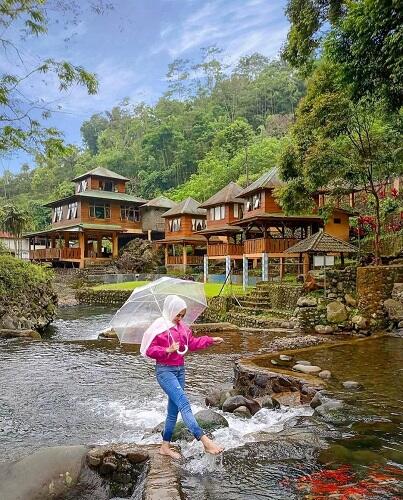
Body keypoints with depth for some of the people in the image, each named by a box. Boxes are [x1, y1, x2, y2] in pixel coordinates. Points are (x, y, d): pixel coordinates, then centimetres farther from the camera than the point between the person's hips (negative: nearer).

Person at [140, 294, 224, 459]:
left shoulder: (182, 327, 9)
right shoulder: (159, 327, -12)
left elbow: (192, 343, 18)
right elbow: (149, 350, -13)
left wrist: (211, 340, 12)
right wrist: (167, 350, -26)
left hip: (180, 370, 8)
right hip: (165, 370, -8)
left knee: (173, 410, 13)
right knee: (184, 403, -19)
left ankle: (165, 446, 26)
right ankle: (205, 442, -25)